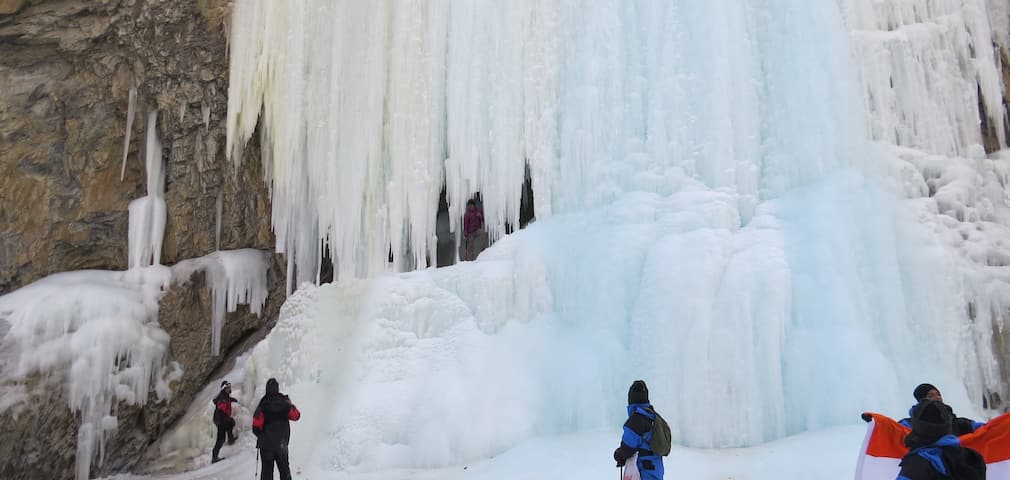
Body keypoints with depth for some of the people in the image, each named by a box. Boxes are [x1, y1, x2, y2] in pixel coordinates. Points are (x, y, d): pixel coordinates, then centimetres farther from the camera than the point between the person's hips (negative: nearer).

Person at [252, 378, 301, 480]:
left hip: (266, 443, -2)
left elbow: (256, 425, -13)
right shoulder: (285, 403, -9)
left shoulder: (263, 405, -14)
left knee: (267, 469, 8)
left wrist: (260, 435, 7)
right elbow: (296, 416, 4)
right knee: (284, 467, 18)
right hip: (282, 443, 2)